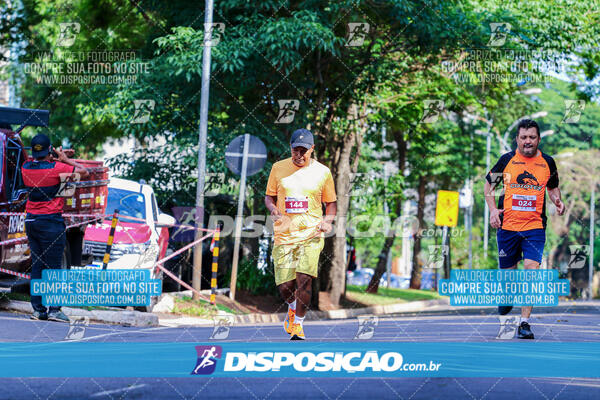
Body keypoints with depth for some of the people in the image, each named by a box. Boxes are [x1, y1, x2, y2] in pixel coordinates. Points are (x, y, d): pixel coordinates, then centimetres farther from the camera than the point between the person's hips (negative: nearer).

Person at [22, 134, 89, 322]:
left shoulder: (26, 167, 3)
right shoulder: (56, 168, -13)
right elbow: (84, 172, -4)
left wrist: (54, 158, 16)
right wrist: (65, 159, 6)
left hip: (30, 220, 6)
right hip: (51, 221, -6)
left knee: (36, 265, 9)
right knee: (53, 266, -4)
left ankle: (38, 309, 9)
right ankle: (54, 309, -7)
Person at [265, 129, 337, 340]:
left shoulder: (322, 172, 4)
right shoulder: (278, 168, 6)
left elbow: (331, 203, 13)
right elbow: (269, 196, 15)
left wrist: (327, 221, -6)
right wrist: (273, 208, -8)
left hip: (311, 234, -1)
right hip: (284, 235, 1)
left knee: (304, 279, -18)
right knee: (285, 286, -3)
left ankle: (298, 324, -1)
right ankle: (292, 307, 33)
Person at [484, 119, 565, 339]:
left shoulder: (547, 162, 5)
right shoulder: (507, 160, 2)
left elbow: (553, 187, 21)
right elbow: (488, 184, 11)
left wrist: (557, 201, -1)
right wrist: (493, 209, -3)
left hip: (535, 226, 0)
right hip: (507, 225, 1)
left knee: (531, 269, -16)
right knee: (507, 271, 10)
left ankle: (524, 322, -14)